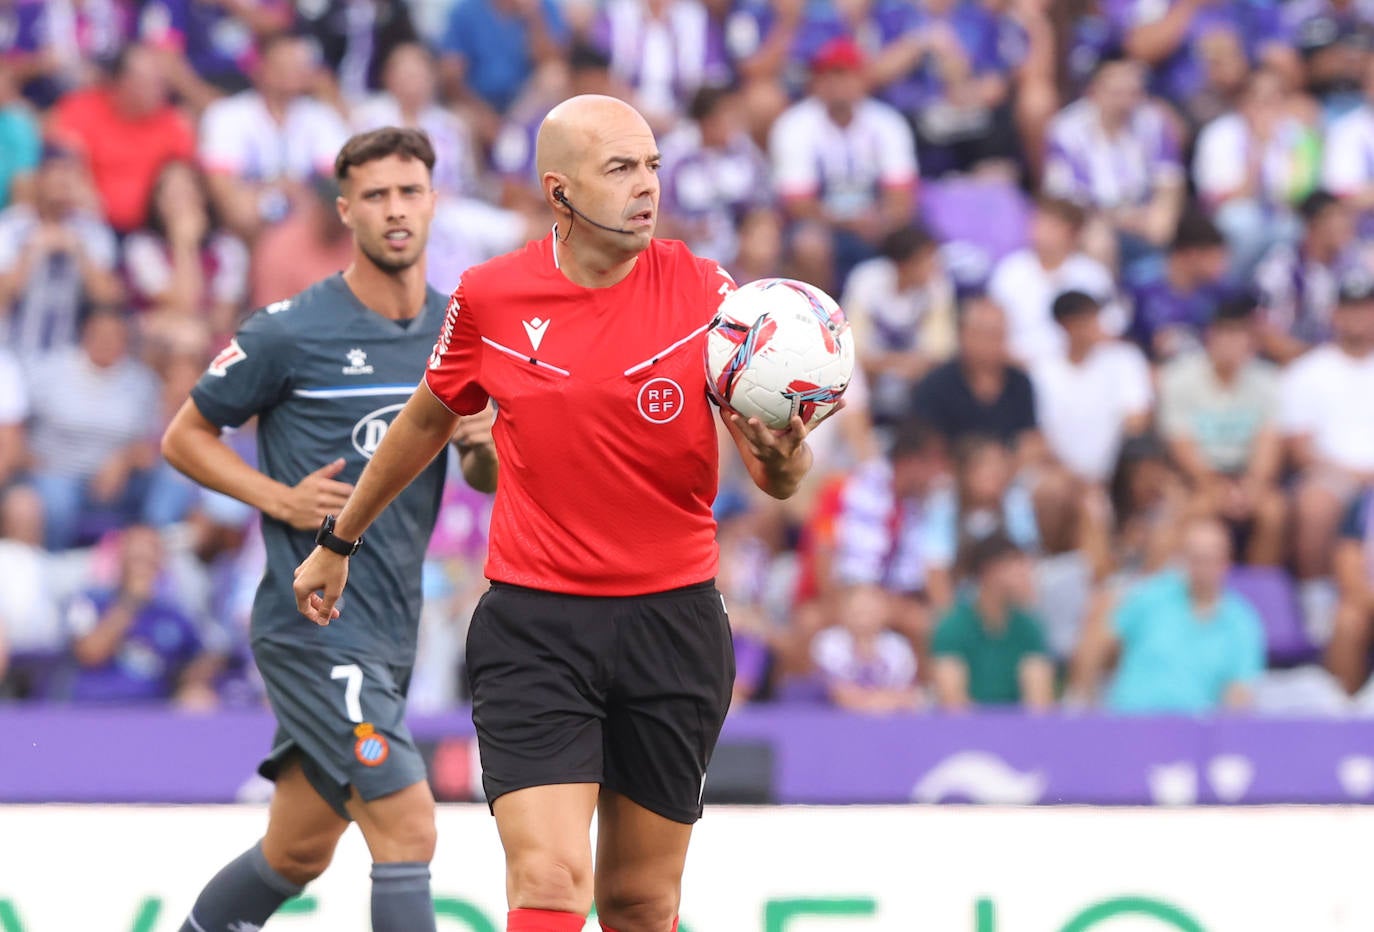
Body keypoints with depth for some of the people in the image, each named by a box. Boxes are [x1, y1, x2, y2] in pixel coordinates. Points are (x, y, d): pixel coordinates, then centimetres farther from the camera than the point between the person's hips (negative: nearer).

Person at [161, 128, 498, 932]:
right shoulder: (291, 332, -9)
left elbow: (488, 478, 19)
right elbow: (185, 437, 1)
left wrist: (486, 445, -5)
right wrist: (283, 499, -13)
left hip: (390, 627, 7)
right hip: (315, 623, -7)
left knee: (298, 853, 14)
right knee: (409, 828, -16)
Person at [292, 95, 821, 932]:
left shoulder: (705, 294, -4)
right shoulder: (490, 299, -1)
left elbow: (779, 477, -5)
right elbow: (427, 422, 18)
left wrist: (781, 458, -30)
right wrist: (337, 542, 29)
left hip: (671, 621, 1)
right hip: (534, 621, -1)